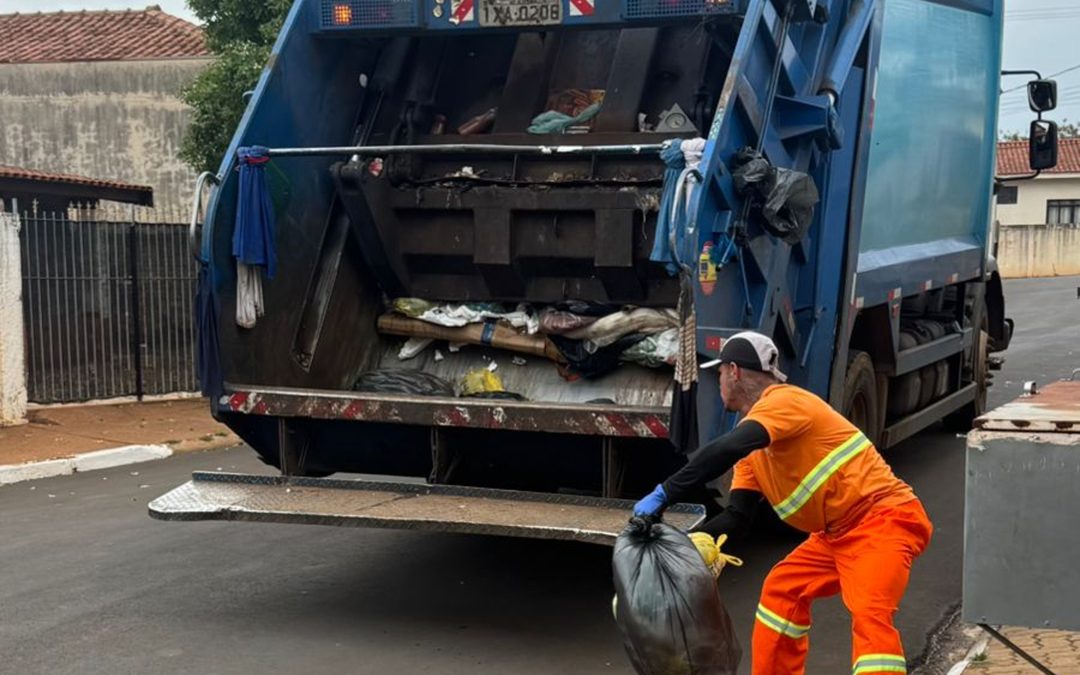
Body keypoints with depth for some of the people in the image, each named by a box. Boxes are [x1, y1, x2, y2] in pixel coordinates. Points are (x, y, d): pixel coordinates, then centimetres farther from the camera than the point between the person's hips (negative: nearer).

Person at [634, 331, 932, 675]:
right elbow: (737, 517, 12)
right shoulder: (753, 450, 15)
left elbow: (726, 450, -32)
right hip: (838, 532, 10)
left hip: (884, 519, -10)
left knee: (870, 613, -28)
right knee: (782, 591, 16)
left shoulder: (784, 400, -16)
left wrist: (663, 495, -28)